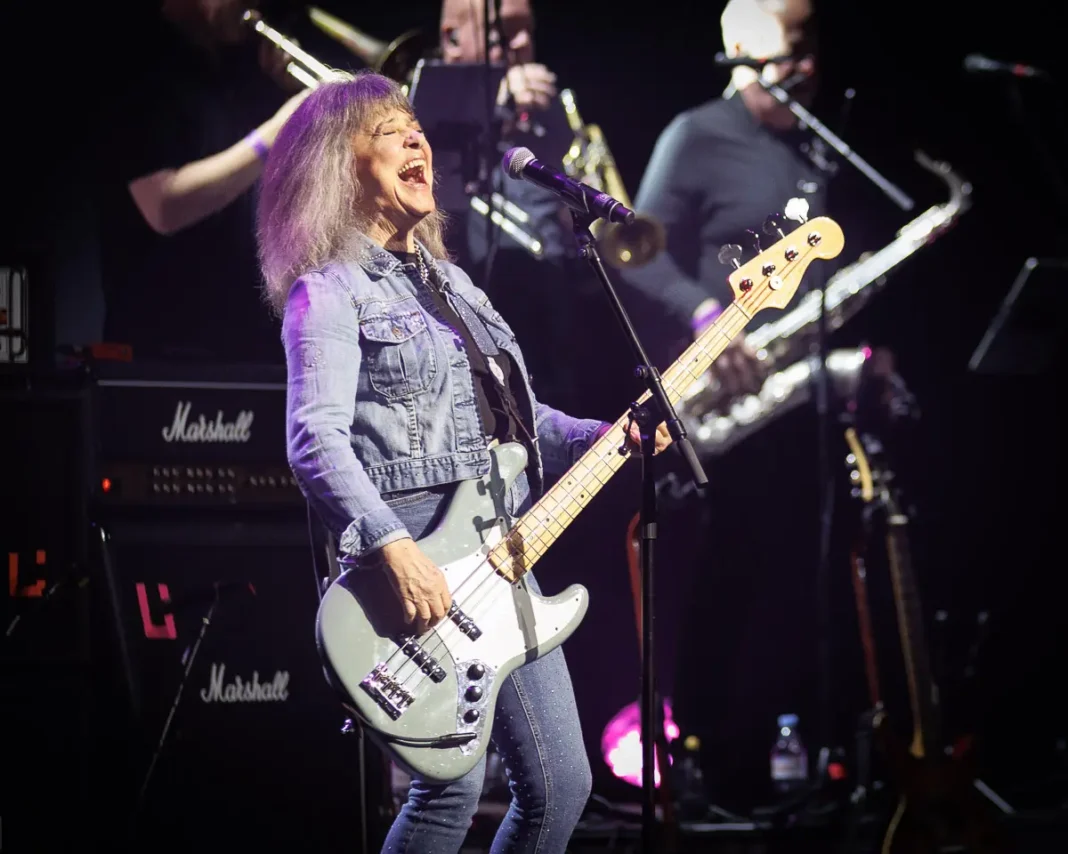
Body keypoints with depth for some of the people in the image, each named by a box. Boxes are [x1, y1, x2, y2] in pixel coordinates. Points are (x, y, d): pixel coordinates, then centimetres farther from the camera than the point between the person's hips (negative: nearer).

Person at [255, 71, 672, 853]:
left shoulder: (450, 283, 21)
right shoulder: (329, 293, -4)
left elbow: (519, 418, 27)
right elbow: (316, 442, -17)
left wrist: (607, 438, 9)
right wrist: (395, 550, -28)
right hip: (417, 561, -8)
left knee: (561, 784, 6)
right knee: (453, 786, -19)